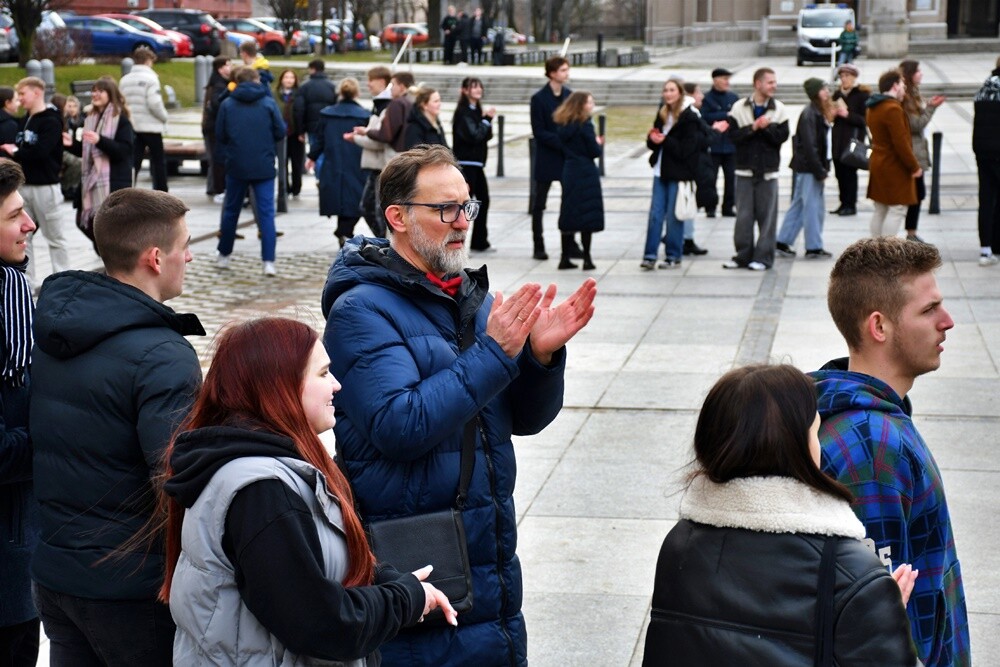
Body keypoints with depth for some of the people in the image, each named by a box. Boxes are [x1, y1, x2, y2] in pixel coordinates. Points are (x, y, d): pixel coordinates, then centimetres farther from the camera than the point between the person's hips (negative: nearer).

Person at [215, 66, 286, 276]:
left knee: (231, 211, 17)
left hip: (236, 166, 1)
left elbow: (219, 136, 2)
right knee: (266, 213, -1)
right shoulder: (268, 103, -3)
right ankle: (268, 261, -9)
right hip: (264, 166, -1)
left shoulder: (227, 104, -1)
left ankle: (224, 255, 27)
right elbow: (281, 132, -1)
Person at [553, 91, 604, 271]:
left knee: (568, 215, 11)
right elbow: (594, 152, -14)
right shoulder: (585, 125, -13)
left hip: (569, 172, 6)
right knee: (587, 215, -1)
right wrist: (598, 143, 8)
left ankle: (564, 258, 12)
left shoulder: (563, 125, 7)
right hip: (586, 173, -6)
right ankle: (587, 259, -1)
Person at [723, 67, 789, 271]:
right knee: (743, 216, 3)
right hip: (745, 170, 0)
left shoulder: (779, 109, 3)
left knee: (767, 216, 0)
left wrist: (766, 127, -18)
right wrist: (753, 128, -18)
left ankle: (763, 257, 6)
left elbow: (782, 137, -6)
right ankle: (743, 255, 12)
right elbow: (733, 135, -8)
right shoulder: (739, 108, 1)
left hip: (768, 171, 0)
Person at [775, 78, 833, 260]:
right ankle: (814, 248, 4)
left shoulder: (818, 113, 14)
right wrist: (820, 171, -17)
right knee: (814, 207, -3)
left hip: (811, 168, 10)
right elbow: (809, 146, -19)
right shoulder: (809, 115, -15)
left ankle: (782, 243, 18)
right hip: (808, 168, -10)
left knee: (798, 206, 13)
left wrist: (823, 169, 9)